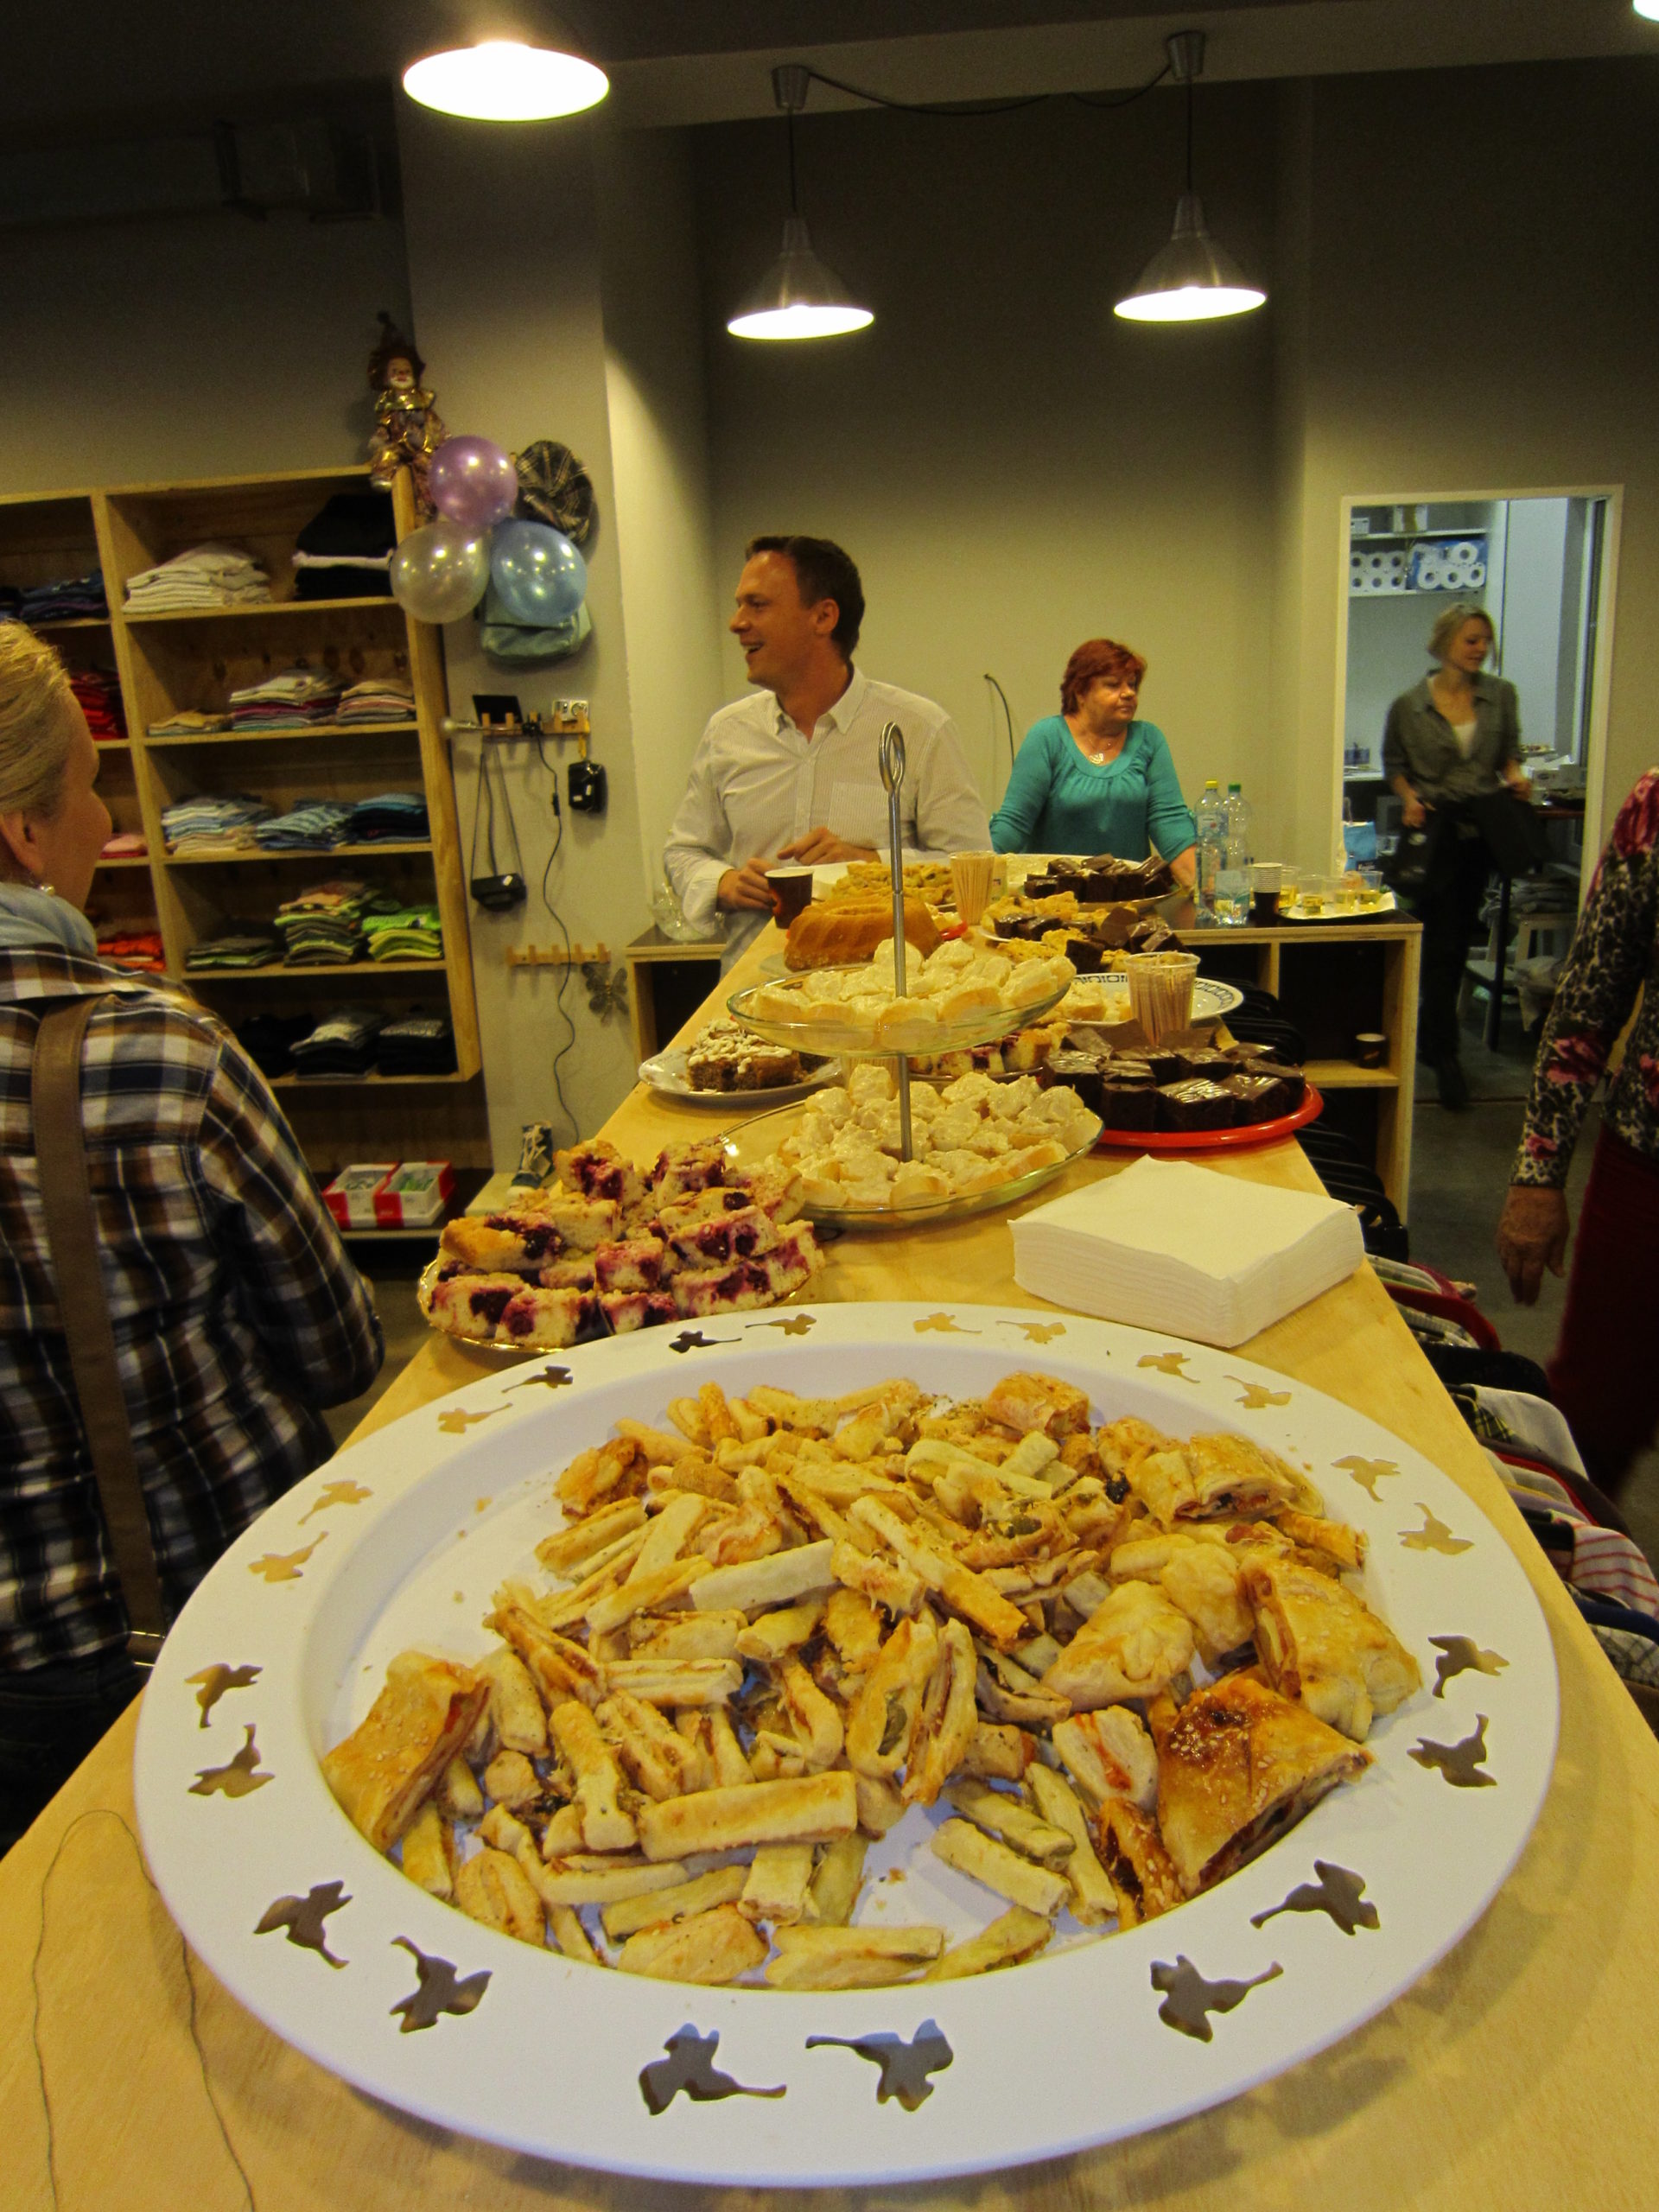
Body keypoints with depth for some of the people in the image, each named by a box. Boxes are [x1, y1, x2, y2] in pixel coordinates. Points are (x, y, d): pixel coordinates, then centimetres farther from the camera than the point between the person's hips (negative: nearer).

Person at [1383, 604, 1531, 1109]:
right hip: (1433, 828, -4)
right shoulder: (1409, 706, -3)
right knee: (1441, 943, -7)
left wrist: (1514, 775, -7)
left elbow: (1510, 751, 15)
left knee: (1458, 938, 12)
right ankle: (1445, 1056, -4)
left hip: (1482, 832, 4)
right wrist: (1408, 797, -11)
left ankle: (1431, 1036, 28)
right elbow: (1393, 763, 7)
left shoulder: (1501, 696, 5)